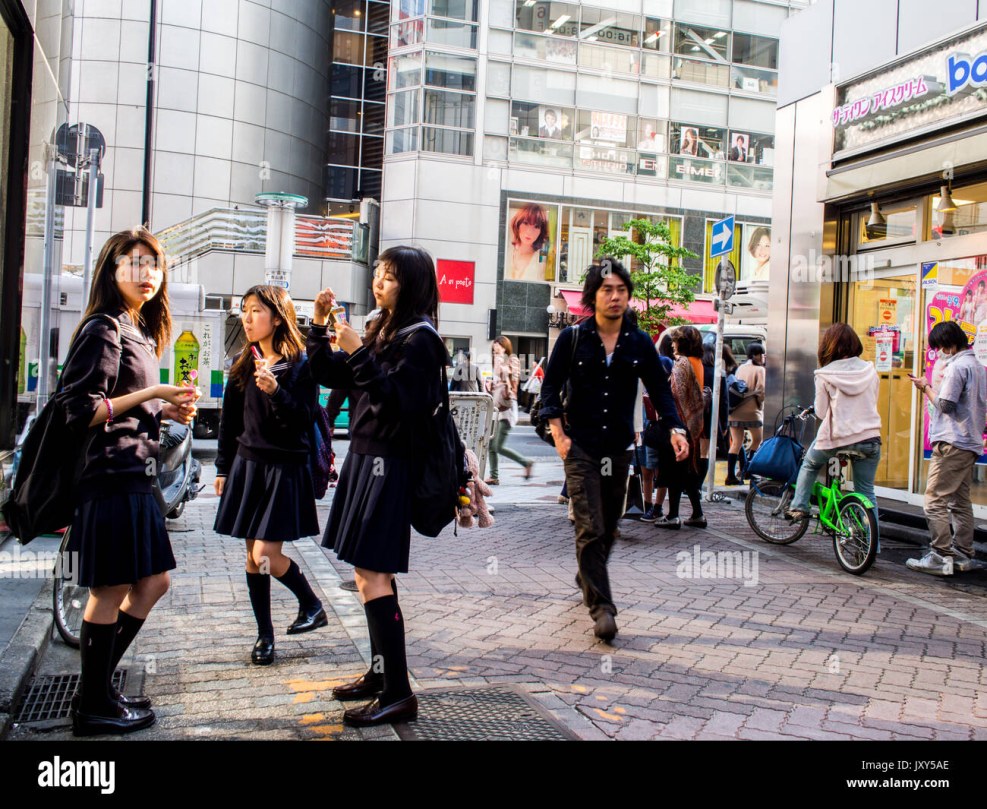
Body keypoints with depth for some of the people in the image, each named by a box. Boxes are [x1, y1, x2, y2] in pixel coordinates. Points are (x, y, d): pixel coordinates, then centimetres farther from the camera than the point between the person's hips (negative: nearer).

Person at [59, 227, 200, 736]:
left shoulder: (140, 332, 17)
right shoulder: (103, 329, -11)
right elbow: (81, 411, -17)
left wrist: (167, 412, 5)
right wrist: (151, 395, -19)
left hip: (133, 476, 10)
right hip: (109, 477, -10)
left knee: (152, 582, 15)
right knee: (111, 591, 0)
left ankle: (97, 689, 26)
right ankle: (94, 707, 15)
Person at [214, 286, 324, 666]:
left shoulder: (300, 365, -8)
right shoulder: (242, 364, 10)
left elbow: (305, 419, -14)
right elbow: (229, 420, 14)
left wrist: (275, 392, -27)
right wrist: (223, 468, 13)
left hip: (285, 469, -6)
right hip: (247, 464, 6)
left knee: (266, 556, -10)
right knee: (252, 556, 9)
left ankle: (312, 606, 16)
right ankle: (265, 635, 22)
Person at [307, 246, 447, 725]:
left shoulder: (418, 336, -11)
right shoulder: (380, 329, 15)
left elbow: (396, 400, -21)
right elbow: (329, 375, 16)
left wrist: (360, 354, -22)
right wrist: (320, 326, 6)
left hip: (389, 465, -9)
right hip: (364, 457, 9)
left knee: (373, 576, -10)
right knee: (369, 573, 13)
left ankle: (398, 693, -5)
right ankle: (380, 672, 25)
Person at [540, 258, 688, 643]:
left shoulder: (639, 343, 4)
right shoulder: (573, 337, -3)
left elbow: (659, 388, 5)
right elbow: (551, 385, 0)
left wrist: (674, 429, -9)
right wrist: (558, 432, -8)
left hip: (619, 448, 3)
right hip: (580, 448, -3)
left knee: (608, 527, 15)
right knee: (590, 528, -10)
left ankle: (587, 579, 41)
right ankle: (601, 606, -6)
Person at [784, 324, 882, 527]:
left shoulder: (825, 375, -5)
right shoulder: (870, 371, 3)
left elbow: (821, 413, -1)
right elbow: (873, 402, 13)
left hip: (835, 439, -2)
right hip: (869, 437, 2)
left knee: (809, 465, 28)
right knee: (866, 493, 11)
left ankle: (798, 508, 22)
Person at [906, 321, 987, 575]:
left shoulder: (957, 366, -13)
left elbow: (945, 404, -17)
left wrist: (926, 387, -3)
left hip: (952, 443, -10)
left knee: (935, 501, -8)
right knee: (961, 501, 14)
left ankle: (941, 557, -9)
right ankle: (963, 556, 18)